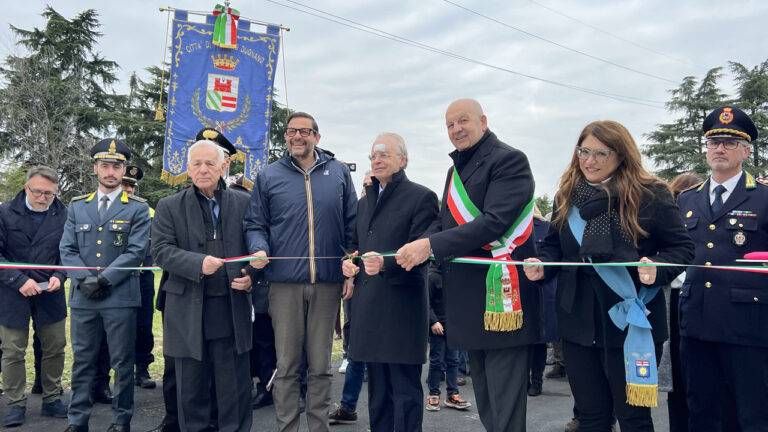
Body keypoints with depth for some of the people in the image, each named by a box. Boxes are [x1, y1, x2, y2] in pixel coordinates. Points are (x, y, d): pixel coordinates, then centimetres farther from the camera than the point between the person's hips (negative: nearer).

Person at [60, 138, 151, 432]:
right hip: (82, 297, 3)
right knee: (82, 361, 12)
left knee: (122, 363, 5)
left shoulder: (138, 208, 0)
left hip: (121, 297, -3)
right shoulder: (77, 207, 11)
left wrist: (103, 279, -14)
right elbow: (67, 250, 5)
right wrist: (85, 280, -9)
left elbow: (136, 252, -8)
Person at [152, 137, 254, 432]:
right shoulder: (169, 207, 5)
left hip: (232, 309, 0)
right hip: (188, 311, 0)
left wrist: (250, 276, -8)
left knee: (235, 384, 9)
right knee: (191, 387, 11)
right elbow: (161, 250, -5)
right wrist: (198, 263, -20)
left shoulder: (243, 203, 7)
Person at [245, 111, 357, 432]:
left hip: (327, 283, 1)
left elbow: (352, 225, 9)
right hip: (285, 283, 0)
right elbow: (255, 224, 8)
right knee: (286, 366, 6)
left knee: (321, 366, 10)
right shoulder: (269, 176, 6)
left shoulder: (339, 173, 8)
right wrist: (259, 249, -12)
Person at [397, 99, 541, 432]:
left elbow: (495, 222, -21)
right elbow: (444, 223, 14)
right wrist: (417, 248, -7)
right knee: (484, 404, 18)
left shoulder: (509, 160, -9)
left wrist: (430, 245, -24)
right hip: (467, 298, 9)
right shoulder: (456, 170, 19)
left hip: (499, 294, -8)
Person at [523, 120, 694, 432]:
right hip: (578, 322, 4)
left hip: (630, 321, -4)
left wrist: (657, 268, -23)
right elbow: (554, 246, 14)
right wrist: (542, 265, -6)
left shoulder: (651, 194, -7)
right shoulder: (567, 195, 7)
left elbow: (681, 247, -4)